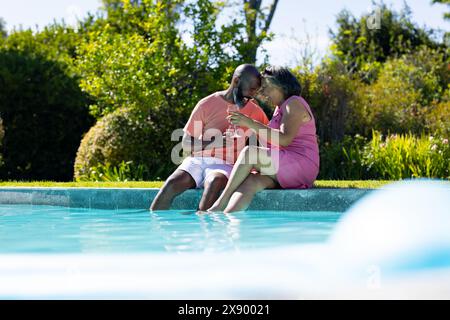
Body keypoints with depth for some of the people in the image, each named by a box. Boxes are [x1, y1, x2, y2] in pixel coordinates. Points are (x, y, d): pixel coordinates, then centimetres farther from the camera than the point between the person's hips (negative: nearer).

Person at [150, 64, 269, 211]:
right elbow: (186, 144, 3)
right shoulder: (207, 104, 4)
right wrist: (213, 142, -14)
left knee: (215, 182, -37)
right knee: (173, 183, -30)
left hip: (224, 165, 0)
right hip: (197, 160, 0)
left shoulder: (254, 111, 8)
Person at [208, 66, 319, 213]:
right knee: (252, 181, -25)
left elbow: (285, 139, -20)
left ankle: (221, 202, -25)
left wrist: (250, 123, -24)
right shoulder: (280, 108, 25)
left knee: (249, 152, -26)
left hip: (301, 166, -7)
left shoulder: (294, 104, -5)